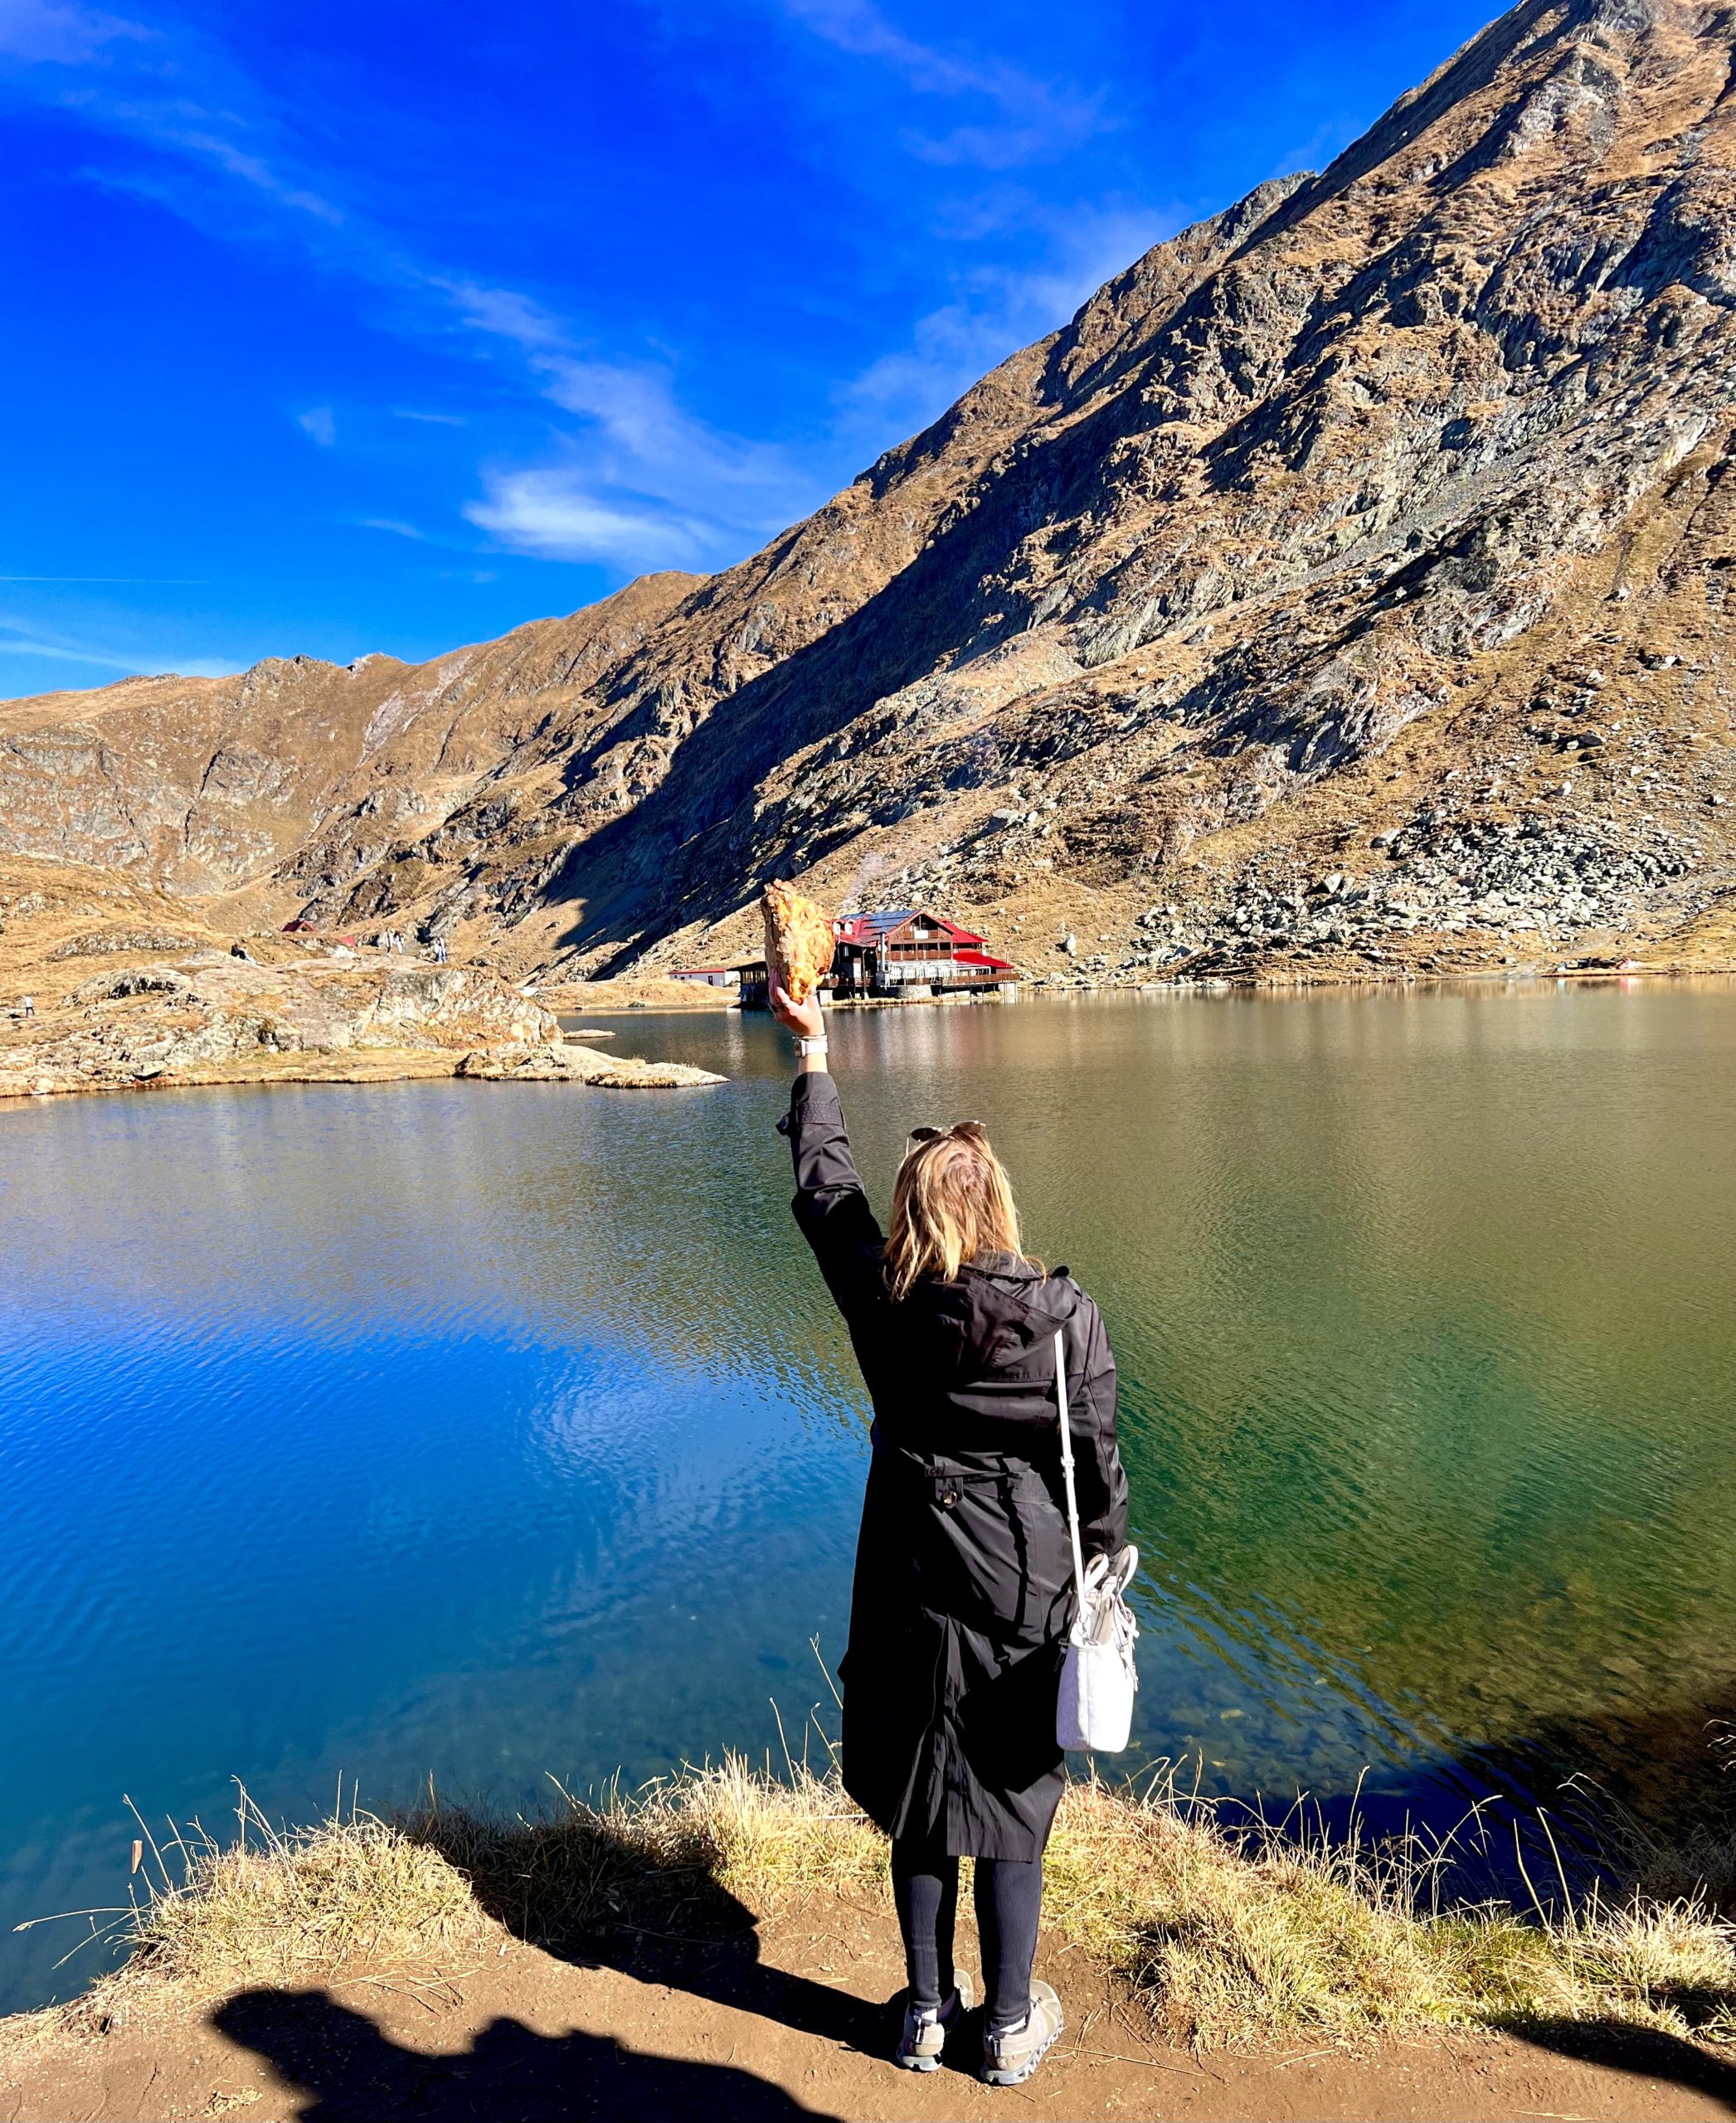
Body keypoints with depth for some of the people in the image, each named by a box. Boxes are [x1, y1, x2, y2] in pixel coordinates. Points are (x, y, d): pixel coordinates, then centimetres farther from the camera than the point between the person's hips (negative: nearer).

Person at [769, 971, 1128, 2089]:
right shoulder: (1068, 1315, -16)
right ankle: (1011, 2025, 32)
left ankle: (929, 2012, 36)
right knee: (1011, 1807, 15)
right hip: (1026, 1589, -1)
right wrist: (1108, 1558, 9)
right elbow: (1097, 1457, -10)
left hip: (913, 1588, 2)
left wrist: (815, 1054, 12)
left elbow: (825, 1185, 2)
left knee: (920, 1801, 18)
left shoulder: (883, 1302, -11)